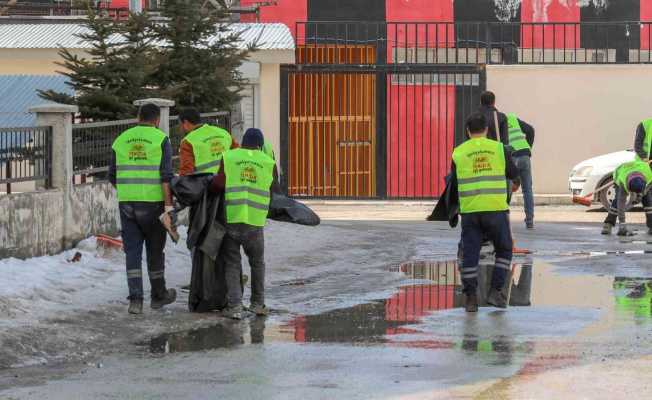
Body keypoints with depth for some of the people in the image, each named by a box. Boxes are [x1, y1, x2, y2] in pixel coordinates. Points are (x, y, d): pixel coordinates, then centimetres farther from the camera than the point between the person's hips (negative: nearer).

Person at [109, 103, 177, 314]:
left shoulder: (122, 139, 9)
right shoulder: (161, 139, -4)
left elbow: (112, 176, 13)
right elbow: (166, 176, -13)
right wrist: (168, 206, -15)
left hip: (127, 203, 3)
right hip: (153, 203, -3)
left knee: (133, 252, 2)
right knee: (155, 250, 12)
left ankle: (135, 299, -9)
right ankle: (158, 295, 26)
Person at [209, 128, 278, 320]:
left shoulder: (228, 157, 4)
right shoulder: (269, 163, 7)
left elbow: (218, 184, -7)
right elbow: (273, 193, 10)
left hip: (230, 219, 0)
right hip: (255, 222, 0)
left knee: (232, 264, 7)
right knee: (257, 263, 19)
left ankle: (234, 306, -2)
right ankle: (257, 304, 22)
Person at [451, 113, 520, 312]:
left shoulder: (459, 153, 4)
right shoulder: (499, 149, 3)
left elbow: (455, 182, 12)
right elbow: (513, 174, 15)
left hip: (470, 211, 0)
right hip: (496, 209, 0)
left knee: (469, 255, 5)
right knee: (504, 251, 16)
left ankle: (471, 298, -1)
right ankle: (495, 291, 5)